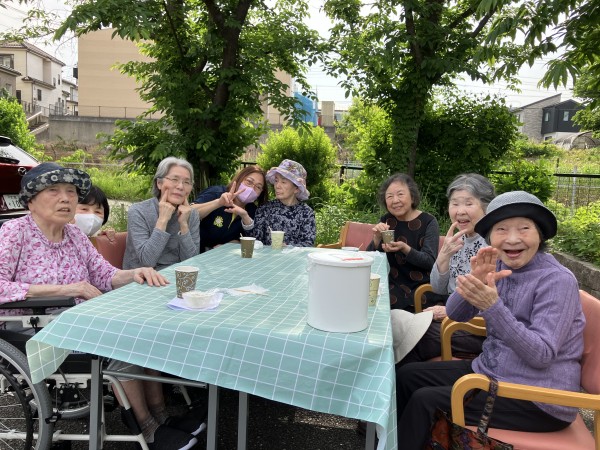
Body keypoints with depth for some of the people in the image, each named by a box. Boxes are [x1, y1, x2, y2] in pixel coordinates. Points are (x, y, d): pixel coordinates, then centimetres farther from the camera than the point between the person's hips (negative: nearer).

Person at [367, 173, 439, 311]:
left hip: (421, 287, -3)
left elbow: (430, 262, -13)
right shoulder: (386, 221, 4)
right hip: (393, 285, 4)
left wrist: (405, 248, -29)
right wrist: (377, 239, -17)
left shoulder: (428, 222, -5)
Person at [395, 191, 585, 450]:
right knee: (407, 376, 5)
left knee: (426, 400, -17)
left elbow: (541, 355, -24)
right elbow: (455, 315, -4)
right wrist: (475, 280, -24)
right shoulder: (499, 267, 1)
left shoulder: (558, 281, -18)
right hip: (489, 371, 7)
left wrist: (492, 306, -36)